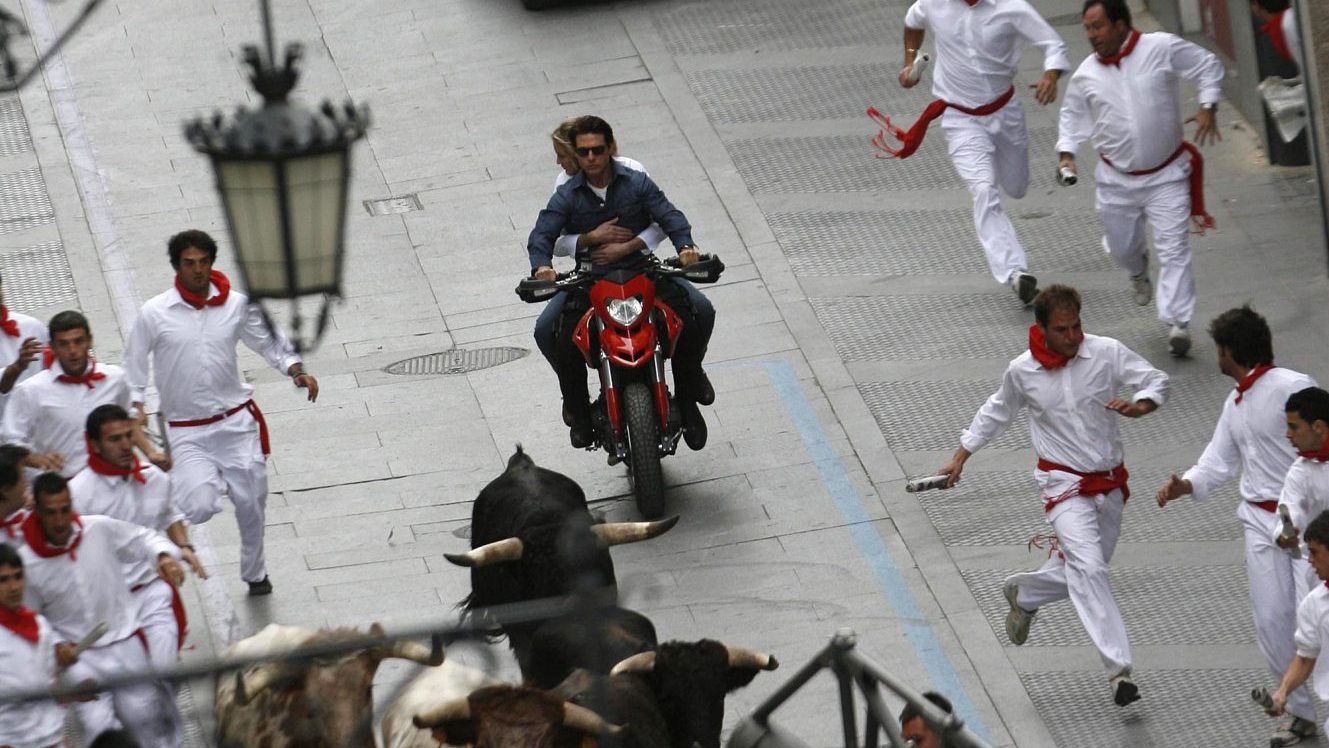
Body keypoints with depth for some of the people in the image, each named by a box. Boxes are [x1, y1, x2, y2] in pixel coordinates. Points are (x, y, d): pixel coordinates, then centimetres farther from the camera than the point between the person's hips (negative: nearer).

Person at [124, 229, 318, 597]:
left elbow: (270, 341, 7)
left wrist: (296, 370, -9)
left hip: (237, 422, 2)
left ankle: (255, 573, 35)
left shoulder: (237, 305, -3)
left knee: (251, 503, 10)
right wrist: (136, 408, -9)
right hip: (187, 431, -2)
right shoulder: (154, 314, -8)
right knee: (199, 507, -21)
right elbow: (133, 367, 1)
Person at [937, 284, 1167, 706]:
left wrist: (1139, 406, -29)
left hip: (1109, 481, 3)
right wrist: (960, 457, 15)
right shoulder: (1023, 371, -8)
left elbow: (1156, 381, -7)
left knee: (1082, 570, 18)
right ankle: (1118, 668, -21)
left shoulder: (1106, 353, -11)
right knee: (1088, 569, -20)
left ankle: (1024, 595, 48)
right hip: (1064, 485, -3)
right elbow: (997, 412, 11)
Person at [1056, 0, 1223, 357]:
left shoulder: (1162, 48, -12)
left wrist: (1207, 107, -12)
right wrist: (1067, 152, -1)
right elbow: (1072, 114, 12)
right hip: (1117, 180, 3)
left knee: (1173, 249, -11)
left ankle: (1178, 322, -10)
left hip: (1166, 176, -3)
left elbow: (1208, 66, 0)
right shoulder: (1086, 74, -3)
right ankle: (1139, 269, 54)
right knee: (1121, 247, 17)